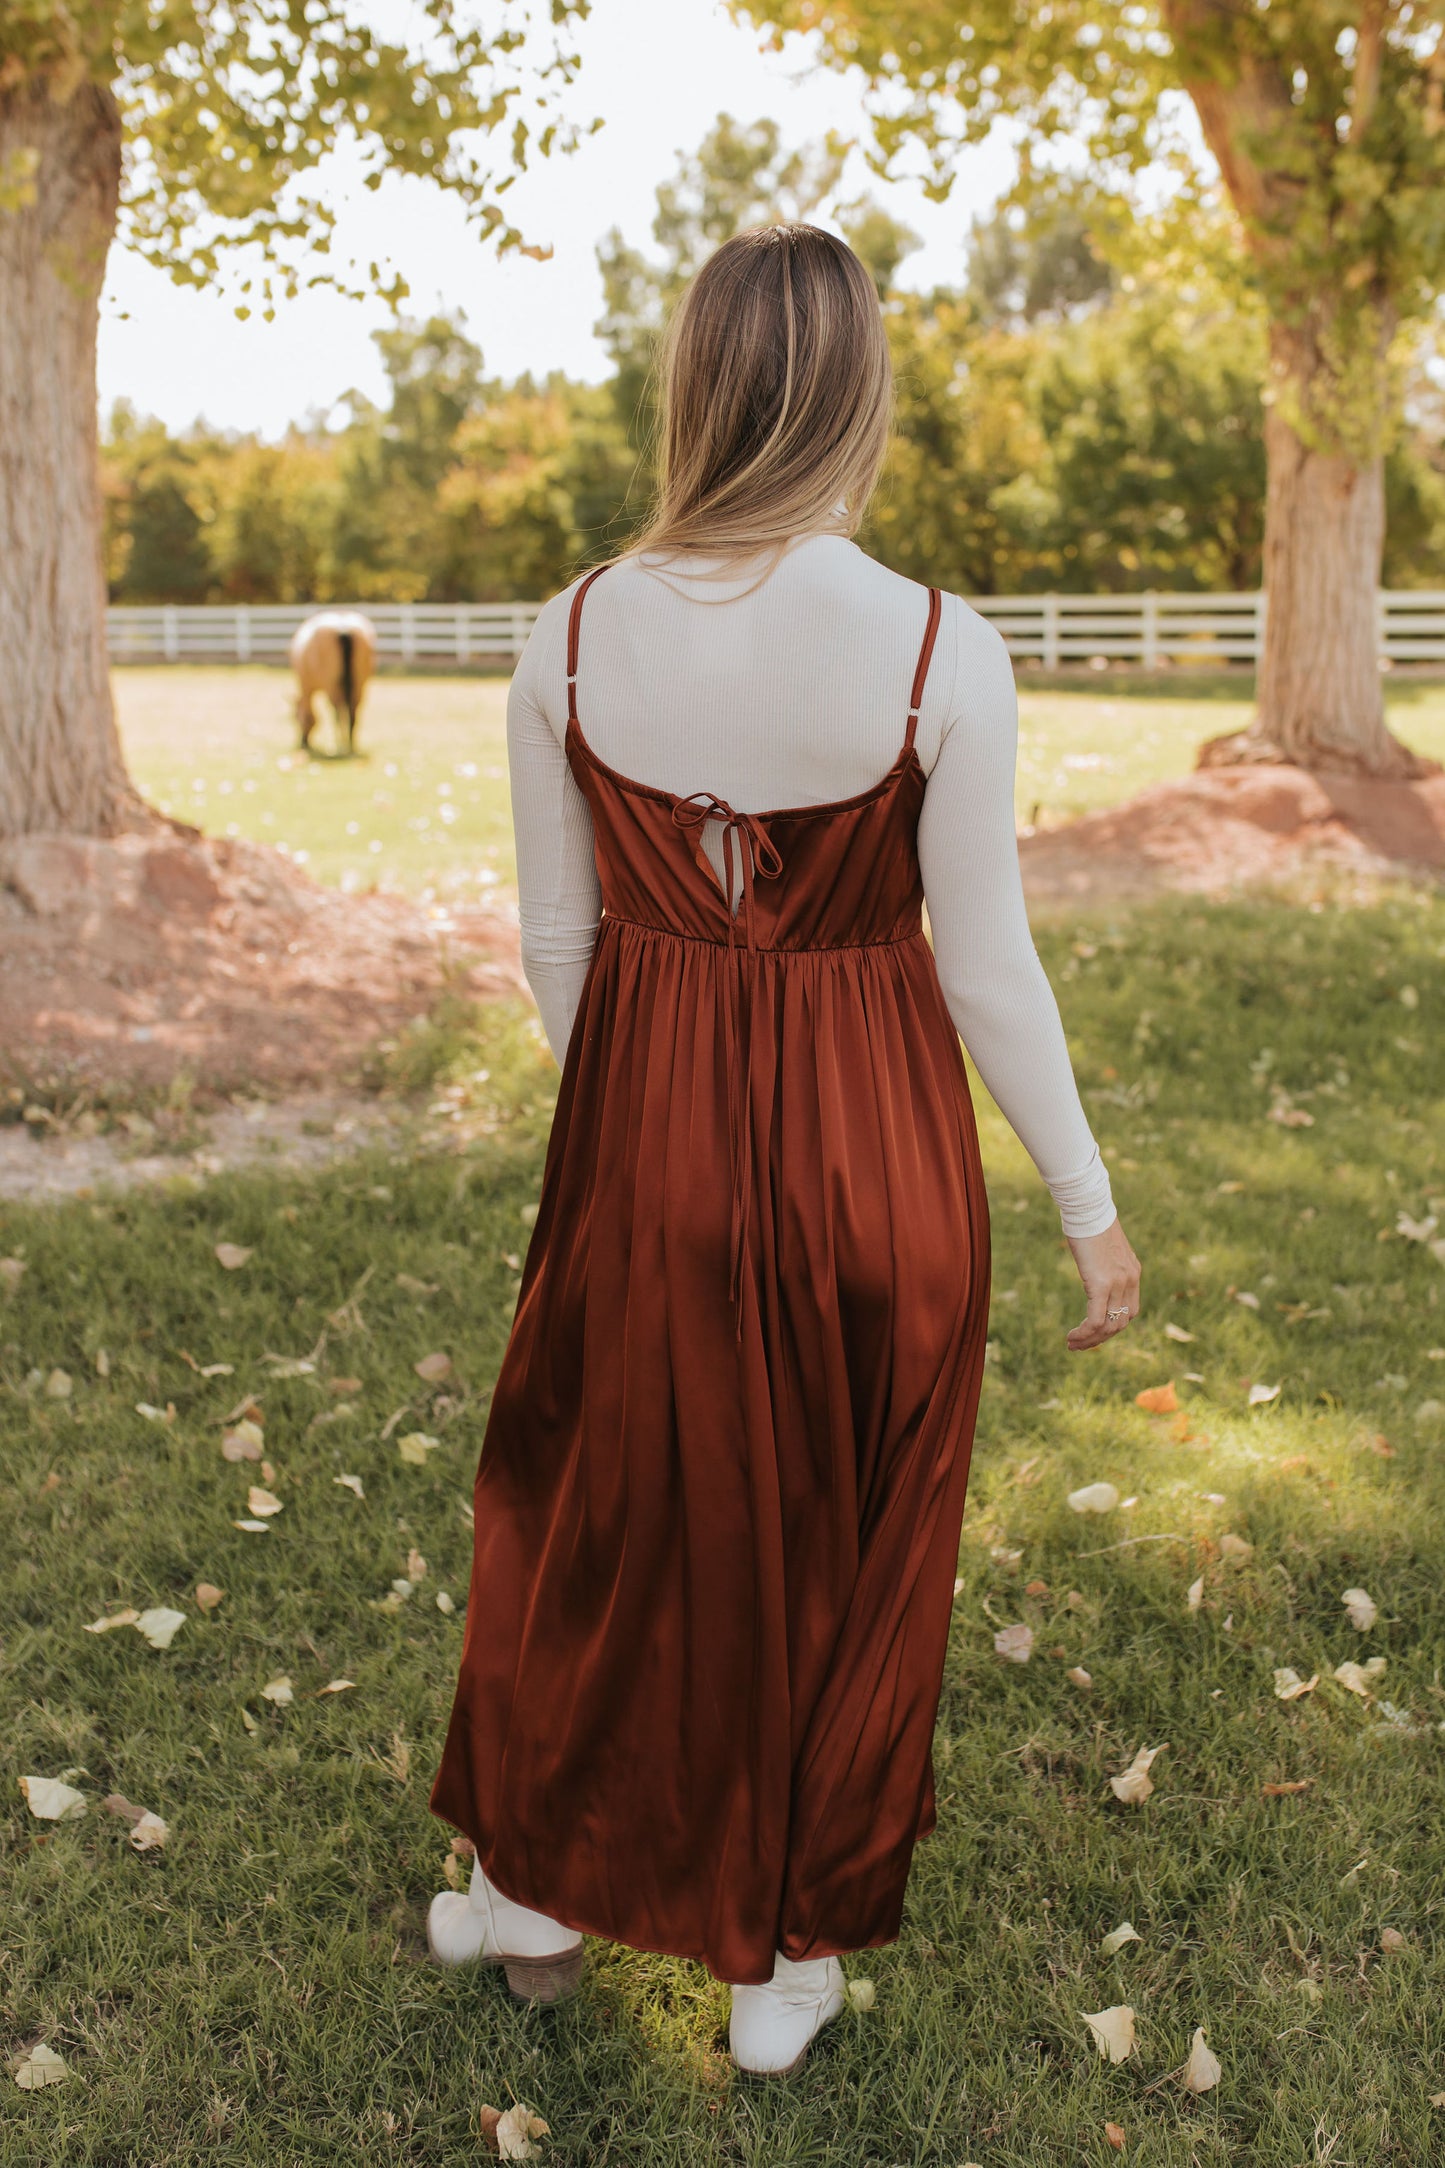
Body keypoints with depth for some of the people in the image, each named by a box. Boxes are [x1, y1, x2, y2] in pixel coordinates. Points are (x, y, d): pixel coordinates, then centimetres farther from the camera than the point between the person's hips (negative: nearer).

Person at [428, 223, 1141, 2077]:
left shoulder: (574, 633, -8)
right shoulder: (939, 652, -15)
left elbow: (555, 939, -1)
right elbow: (987, 968, -11)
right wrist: (1089, 1206, 1)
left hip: (648, 1131, 2)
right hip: (870, 1149, -2)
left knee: (594, 1496, 23)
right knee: (845, 1540, 17)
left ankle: (529, 1884, 42)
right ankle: (793, 1955, 35)